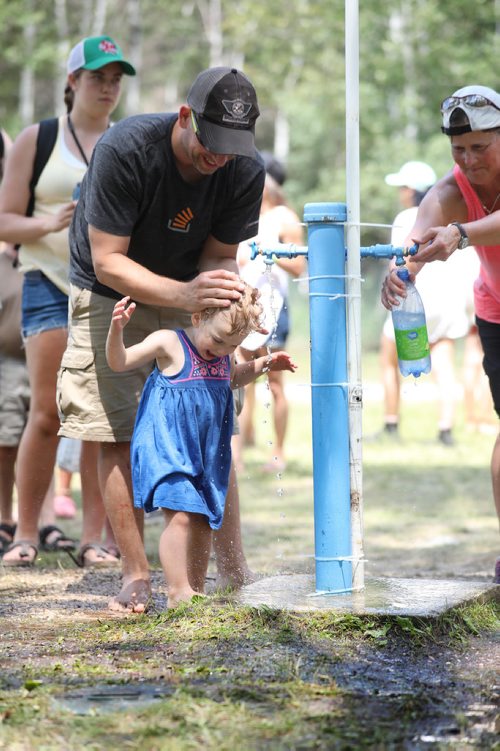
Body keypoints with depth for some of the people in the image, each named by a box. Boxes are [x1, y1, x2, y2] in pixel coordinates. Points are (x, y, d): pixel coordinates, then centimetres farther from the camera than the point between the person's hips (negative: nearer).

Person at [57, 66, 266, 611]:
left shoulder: (244, 172, -19)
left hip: (187, 294, 3)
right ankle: (135, 577, -1)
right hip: (109, 295, -2)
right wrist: (184, 294, -43)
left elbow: (218, 257, -9)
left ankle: (235, 574, 2)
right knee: (116, 437, -8)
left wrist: (224, 300, -33)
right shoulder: (124, 150, -30)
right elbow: (108, 261, -28)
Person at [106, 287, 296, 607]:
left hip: (206, 454, 7)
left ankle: (197, 591, 21)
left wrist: (264, 364, 17)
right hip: (167, 448, -7)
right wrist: (117, 329, -27)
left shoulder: (224, 355, 9)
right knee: (181, 515, -18)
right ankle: (179, 593, -16)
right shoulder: (169, 343, -10)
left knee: (204, 522, 10)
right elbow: (119, 362, -10)